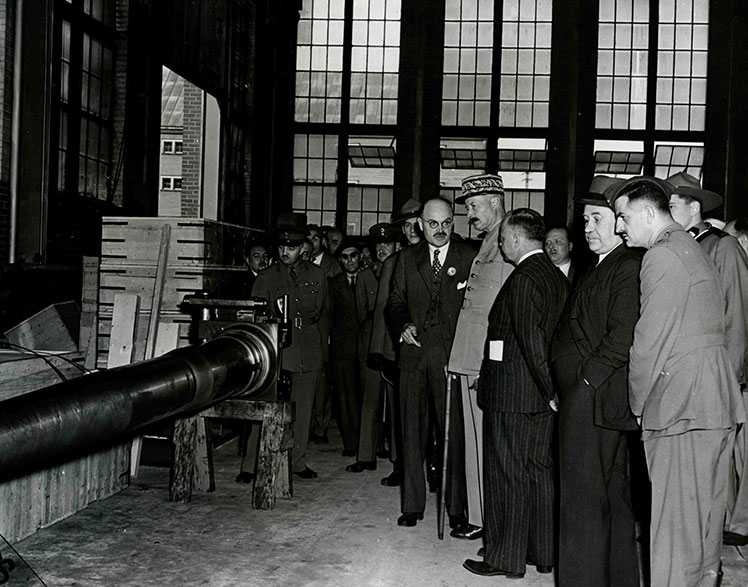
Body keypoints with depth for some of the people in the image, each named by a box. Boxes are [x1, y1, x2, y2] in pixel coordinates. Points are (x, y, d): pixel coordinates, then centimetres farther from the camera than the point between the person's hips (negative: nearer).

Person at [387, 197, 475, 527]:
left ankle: (457, 506, 12)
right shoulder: (407, 258, 12)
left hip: (451, 355, -3)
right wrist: (402, 326, -4)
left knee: (454, 433, -1)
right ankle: (412, 505, 19)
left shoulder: (469, 257, 2)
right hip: (414, 354, 3)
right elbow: (396, 301, 16)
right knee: (412, 432, 8)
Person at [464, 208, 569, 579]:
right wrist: (550, 389, 14)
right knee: (539, 470, 15)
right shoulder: (558, 278, 10)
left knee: (506, 474, 2)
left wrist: (550, 390, -17)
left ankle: (505, 558, 11)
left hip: (511, 391, -9)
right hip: (542, 394, 9)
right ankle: (543, 553, 24)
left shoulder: (523, 278, -17)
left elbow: (531, 339, -23)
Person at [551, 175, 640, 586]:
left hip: (594, 399, -10)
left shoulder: (629, 268, -13)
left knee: (583, 498, -3)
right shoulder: (599, 267, 18)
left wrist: (584, 383, -16)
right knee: (612, 497, 17)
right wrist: (564, 390, 13)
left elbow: (622, 337, -21)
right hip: (581, 398, 10)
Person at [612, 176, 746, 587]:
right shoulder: (694, 249, 20)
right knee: (704, 514, 16)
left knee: (675, 518, -5)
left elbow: (649, 339, -15)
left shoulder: (662, 255, -11)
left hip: (681, 406, -10)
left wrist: (636, 403, -3)